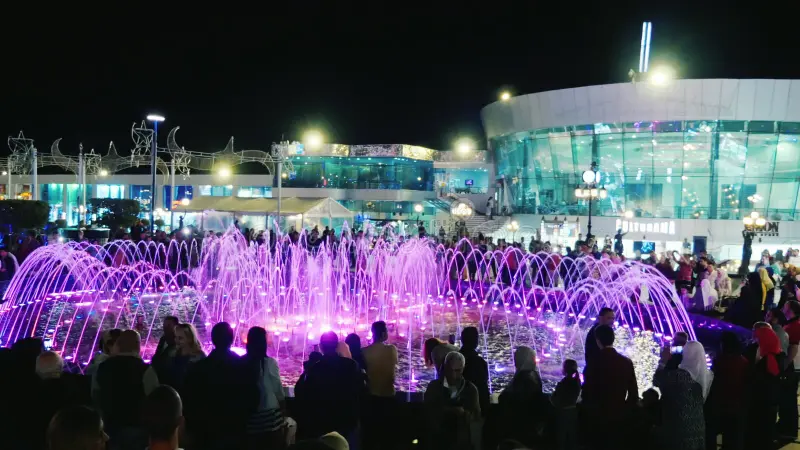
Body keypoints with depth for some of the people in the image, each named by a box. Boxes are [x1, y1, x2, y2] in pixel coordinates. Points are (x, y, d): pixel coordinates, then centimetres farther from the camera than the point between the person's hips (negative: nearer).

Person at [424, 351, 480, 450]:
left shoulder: (471, 389, 2)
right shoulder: (433, 386, -1)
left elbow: (476, 415, 1)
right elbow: (428, 412, -7)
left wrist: (464, 413, -21)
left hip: (462, 441, 1)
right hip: (438, 440, -1)